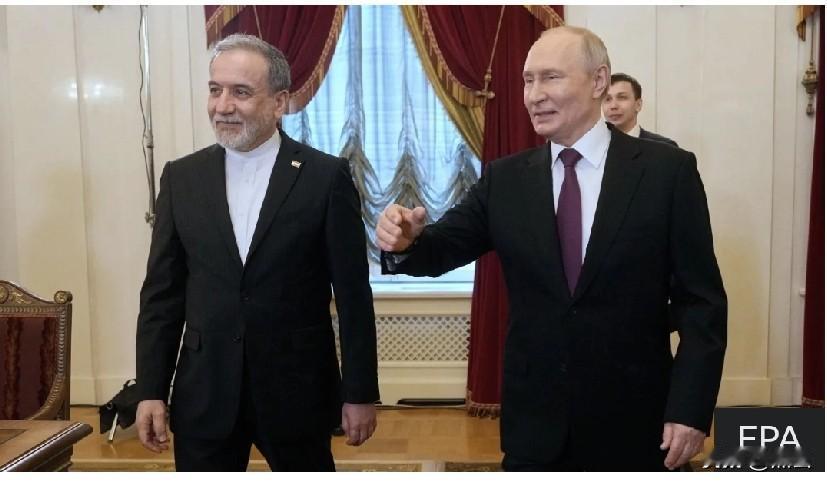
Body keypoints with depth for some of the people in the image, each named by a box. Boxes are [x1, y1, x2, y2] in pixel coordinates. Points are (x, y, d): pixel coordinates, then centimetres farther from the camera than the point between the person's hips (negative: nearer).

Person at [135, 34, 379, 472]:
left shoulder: (326, 176, -7)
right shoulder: (182, 177, 2)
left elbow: (353, 294, -5)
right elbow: (162, 292, 4)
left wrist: (360, 392, -4)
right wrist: (151, 390, 1)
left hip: (298, 391, -2)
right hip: (204, 395, 3)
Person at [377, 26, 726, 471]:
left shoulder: (667, 170, -6)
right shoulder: (505, 179, 3)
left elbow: (701, 300, -6)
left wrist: (691, 407, -10)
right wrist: (404, 242, -22)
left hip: (632, 418, -2)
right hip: (533, 420, 2)